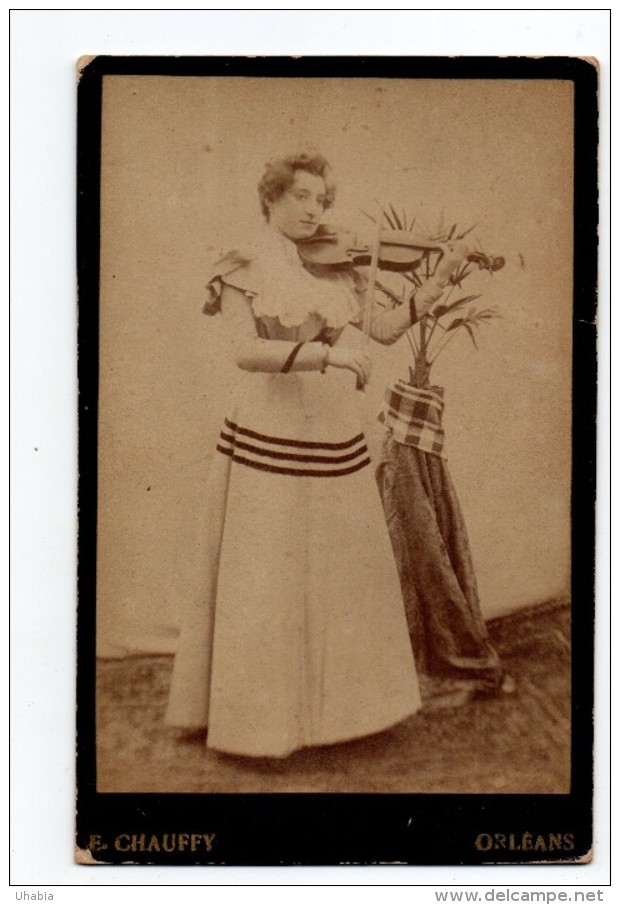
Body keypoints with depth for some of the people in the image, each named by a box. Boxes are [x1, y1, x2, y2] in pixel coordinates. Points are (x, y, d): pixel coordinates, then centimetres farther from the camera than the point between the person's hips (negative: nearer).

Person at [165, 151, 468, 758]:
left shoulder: (335, 271, 10)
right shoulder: (241, 271, -3)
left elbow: (383, 329, 5)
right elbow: (246, 352, -17)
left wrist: (438, 284, -4)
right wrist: (327, 352, -28)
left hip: (336, 443, 5)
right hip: (267, 440, -5)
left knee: (344, 573, 12)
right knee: (264, 583, -1)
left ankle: (331, 701, 29)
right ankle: (258, 719, 13)